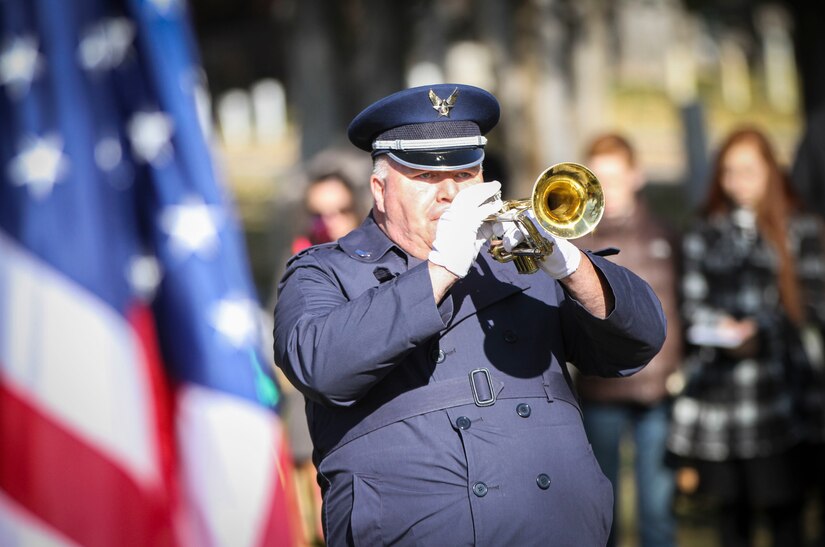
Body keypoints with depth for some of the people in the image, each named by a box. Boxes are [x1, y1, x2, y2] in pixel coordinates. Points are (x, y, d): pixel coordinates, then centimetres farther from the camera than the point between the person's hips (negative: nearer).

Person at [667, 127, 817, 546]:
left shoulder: (797, 233, 7)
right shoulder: (703, 236, 14)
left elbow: (805, 305, 2)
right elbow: (692, 303, 9)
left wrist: (758, 332, -12)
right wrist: (720, 326, -11)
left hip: (773, 381, -2)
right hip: (717, 382, 2)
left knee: (783, 503, -6)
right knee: (731, 503, 5)